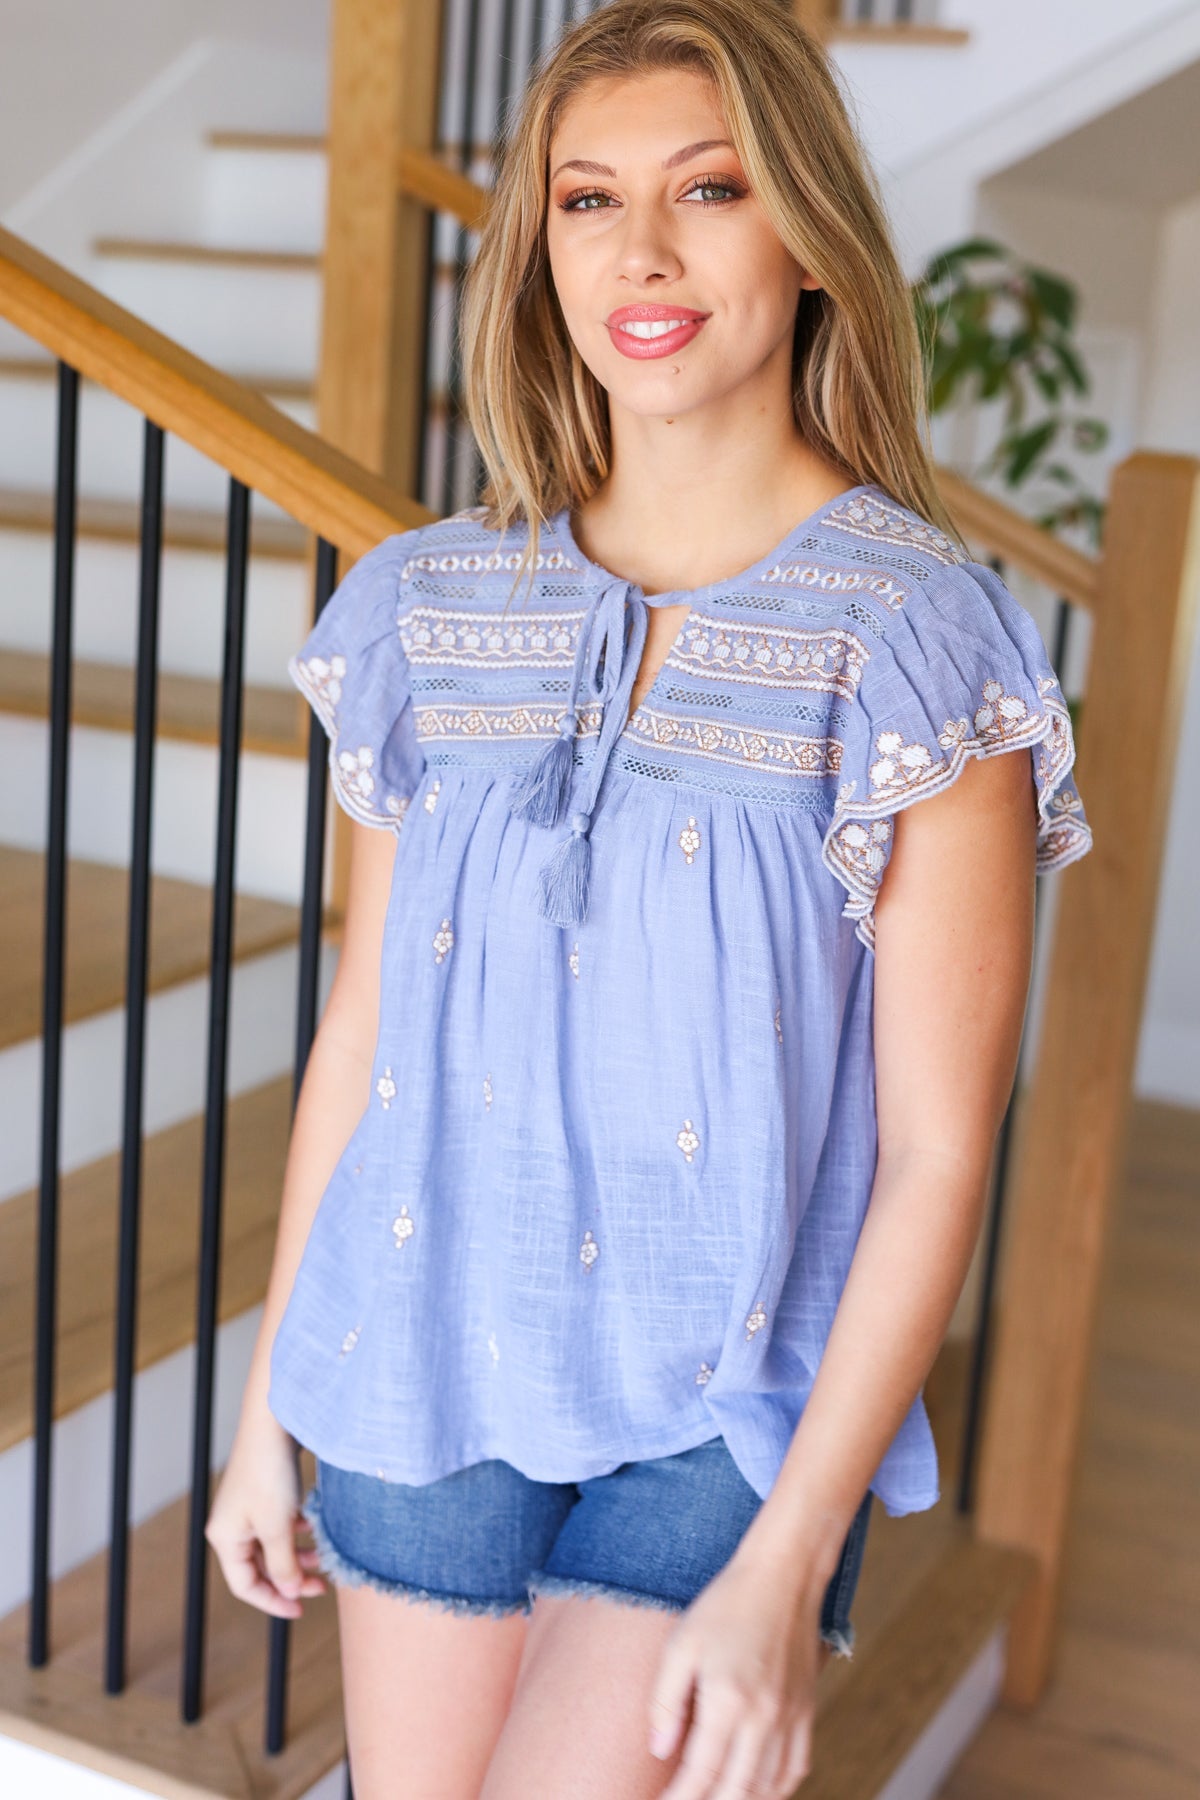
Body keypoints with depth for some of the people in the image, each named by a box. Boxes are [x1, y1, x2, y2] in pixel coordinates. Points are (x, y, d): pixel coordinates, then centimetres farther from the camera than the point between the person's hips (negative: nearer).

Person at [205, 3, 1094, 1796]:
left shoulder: (919, 643, -11)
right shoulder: (433, 611, 0)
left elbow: (936, 1154, -12)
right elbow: (360, 1031, 6)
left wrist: (787, 1567, -15)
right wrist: (267, 1406, 10)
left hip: (725, 1418, -3)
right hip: (419, 1381, 4)